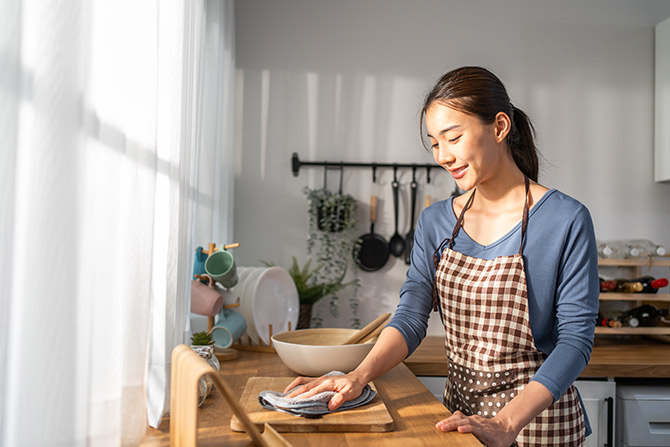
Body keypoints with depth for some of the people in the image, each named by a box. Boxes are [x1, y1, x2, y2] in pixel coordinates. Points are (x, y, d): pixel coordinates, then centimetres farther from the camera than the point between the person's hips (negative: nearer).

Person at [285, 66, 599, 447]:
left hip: (536, 416, -4)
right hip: (459, 409, 4)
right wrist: (358, 377, -22)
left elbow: (576, 338, -16)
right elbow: (411, 316, -6)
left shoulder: (566, 220, -13)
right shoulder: (436, 223, 1)